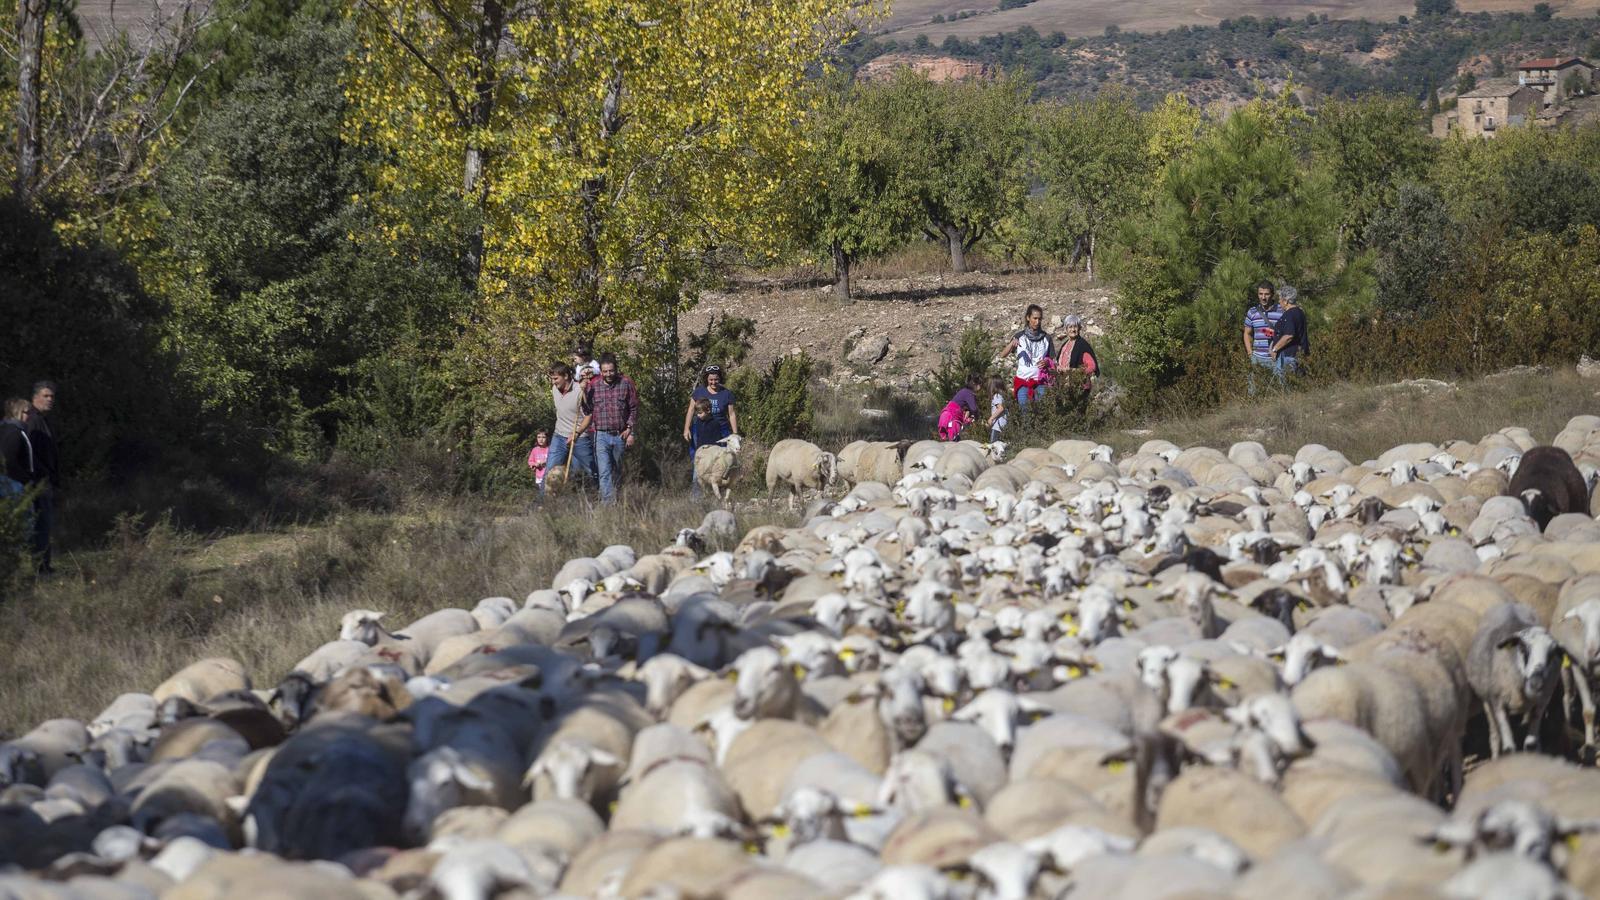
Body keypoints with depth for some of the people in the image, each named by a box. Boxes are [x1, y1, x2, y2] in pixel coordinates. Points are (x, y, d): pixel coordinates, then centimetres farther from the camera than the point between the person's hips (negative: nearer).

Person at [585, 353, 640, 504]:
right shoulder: (593, 385, -2)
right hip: (602, 436, -1)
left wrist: (630, 429, -1)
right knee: (605, 472, -11)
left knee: (617, 471, 15)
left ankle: (613, 496, 32)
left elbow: (634, 409, 4)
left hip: (621, 435, 1)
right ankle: (608, 502, -14)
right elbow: (588, 409, 6)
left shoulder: (626, 383, -1)